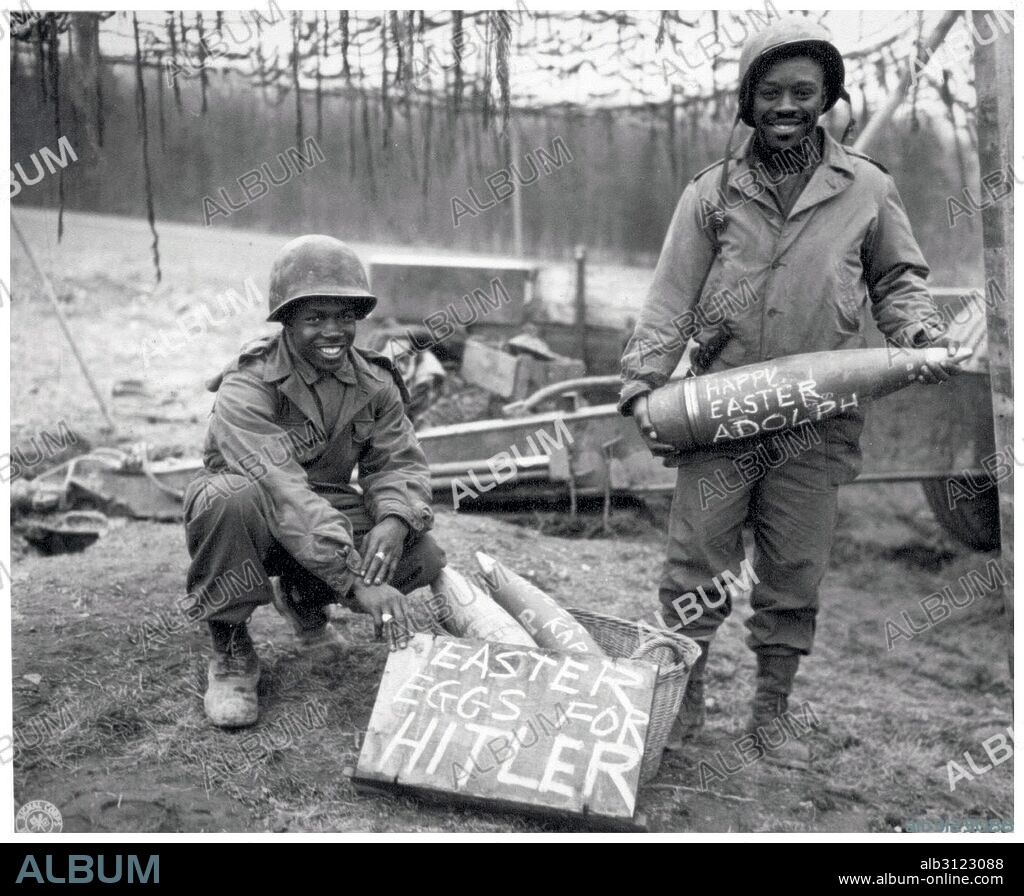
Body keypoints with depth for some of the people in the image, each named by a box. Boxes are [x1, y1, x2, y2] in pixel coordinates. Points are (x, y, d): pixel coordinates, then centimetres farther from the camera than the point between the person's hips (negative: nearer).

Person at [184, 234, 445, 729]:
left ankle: (303, 599, 13)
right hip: (249, 519, -5)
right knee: (233, 499, -40)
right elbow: (281, 490, -38)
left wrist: (393, 521, -33)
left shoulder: (373, 383, -5)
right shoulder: (247, 387, -26)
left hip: (329, 508, 5)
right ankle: (230, 650, -14)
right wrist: (357, 581, -47)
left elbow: (400, 462, -7)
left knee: (421, 556, -19)